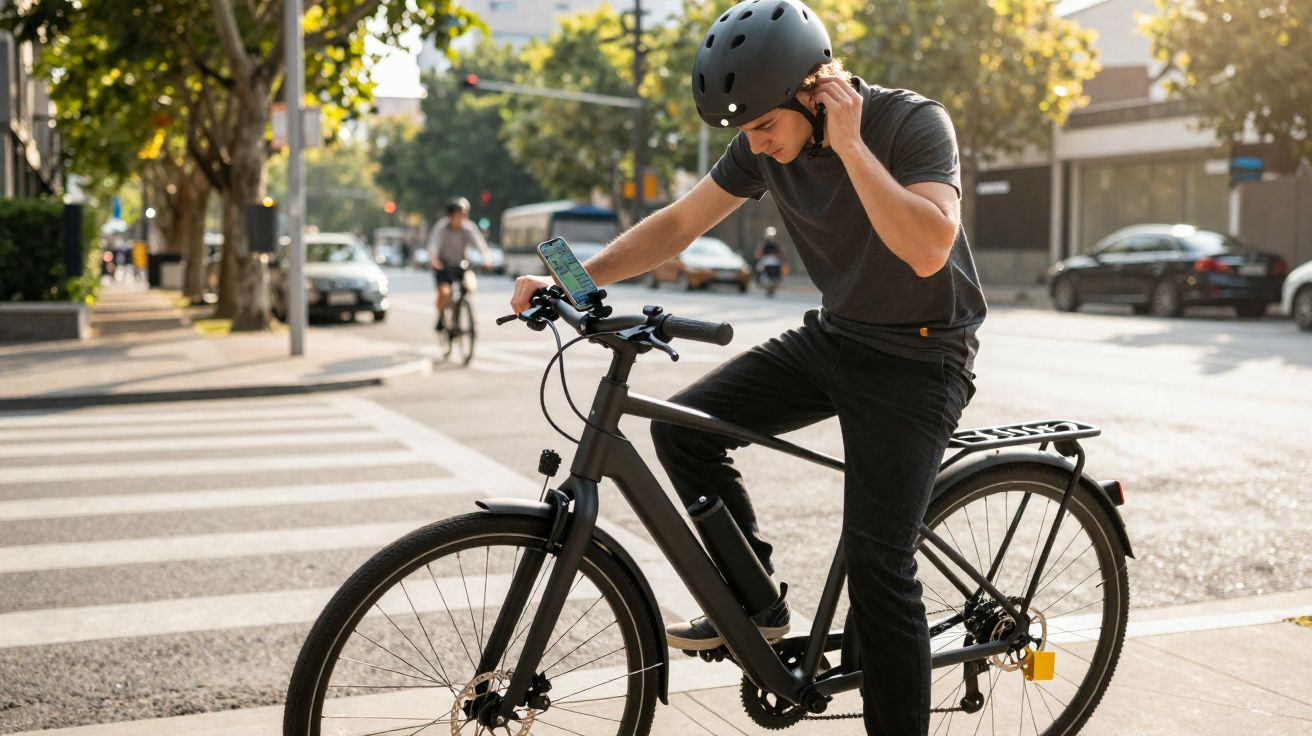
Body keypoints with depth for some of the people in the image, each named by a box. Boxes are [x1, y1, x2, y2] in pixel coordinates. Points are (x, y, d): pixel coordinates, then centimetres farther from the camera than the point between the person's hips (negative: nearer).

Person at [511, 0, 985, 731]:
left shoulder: (912, 122, -22)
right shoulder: (767, 143, -5)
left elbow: (927, 250, -36)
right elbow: (678, 222, -1)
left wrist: (849, 145, -34)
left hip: (917, 357, -6)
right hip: (832, 336, 6)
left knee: (878, 562, -12)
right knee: (684, 425, -6)